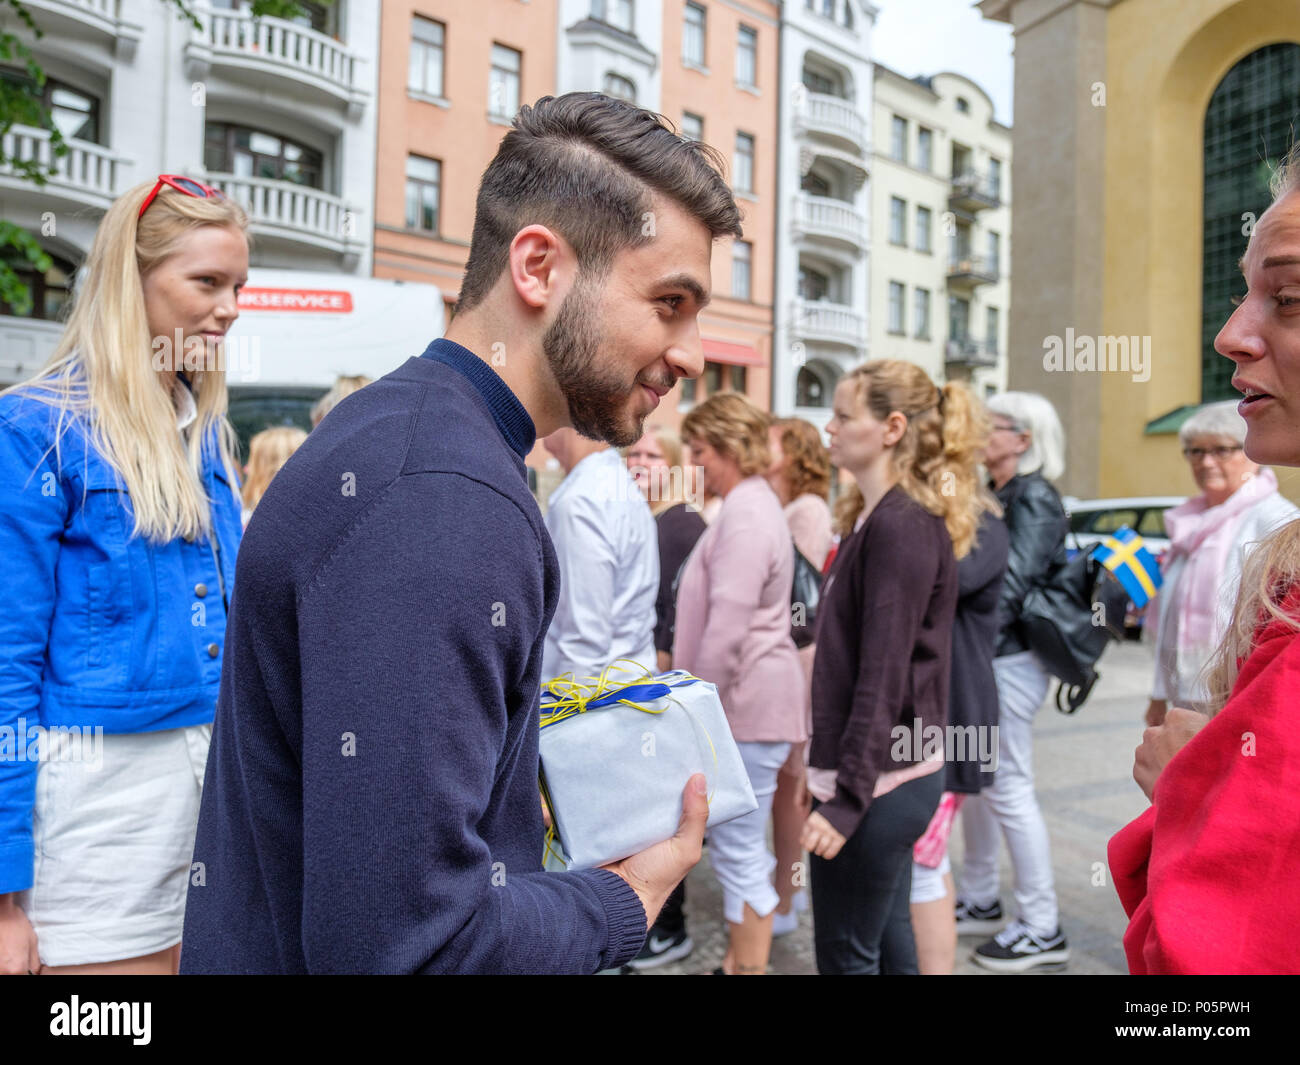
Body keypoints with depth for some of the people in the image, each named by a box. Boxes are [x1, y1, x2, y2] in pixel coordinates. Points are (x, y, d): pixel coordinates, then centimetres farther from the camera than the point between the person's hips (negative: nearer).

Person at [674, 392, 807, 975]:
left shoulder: (745, 517, -18)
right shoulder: (751, 505, 15)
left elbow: (725, 631, -23)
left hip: (745, 706, -11)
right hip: (741, 702, 11)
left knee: (739, 851, 0)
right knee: (733, 845, 19)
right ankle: (739, 959, 32)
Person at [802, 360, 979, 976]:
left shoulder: (902, 526, -18)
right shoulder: (875, 518, 13)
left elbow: (883, 677, -22)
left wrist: (847, 798, -21)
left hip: (879, 782, -10)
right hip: (893, 775, 10)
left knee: (846, 953, 3)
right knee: (886, 943, 20)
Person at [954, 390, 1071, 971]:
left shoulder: (1035, 500, -13)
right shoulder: (996, 495, 14)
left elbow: (1010, 583, -22)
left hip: (1009, 661, -9)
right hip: (982, 659, 9)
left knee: (1009, 787, -2)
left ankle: (1041, 928, 11)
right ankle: (979, 901, 31)